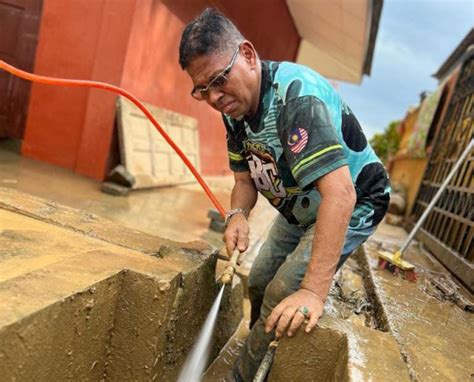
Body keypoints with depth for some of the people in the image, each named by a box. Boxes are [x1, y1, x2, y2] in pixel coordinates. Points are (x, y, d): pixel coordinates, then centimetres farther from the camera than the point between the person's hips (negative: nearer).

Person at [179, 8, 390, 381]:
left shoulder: (296, 94, -33)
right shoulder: (234, 108, -6)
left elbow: (339, 193, -42)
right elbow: (246, 177, 1)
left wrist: (314, 291, -45)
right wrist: (238, 215, -21)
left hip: (352, 206, -8)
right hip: (299, 210, 8)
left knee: (283, 300, -18)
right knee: (259, 283, 13)